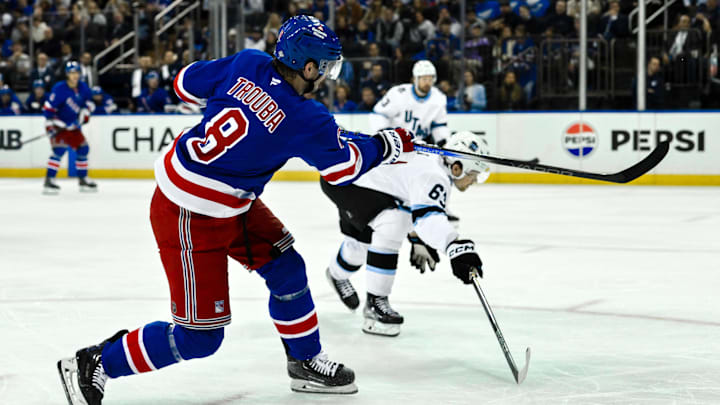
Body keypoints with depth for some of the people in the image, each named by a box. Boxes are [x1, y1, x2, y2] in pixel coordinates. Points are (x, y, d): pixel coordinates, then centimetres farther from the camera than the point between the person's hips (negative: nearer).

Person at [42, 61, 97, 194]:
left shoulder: (82, 87, -2)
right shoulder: (59, 89, -22)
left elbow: (89, 102, 15)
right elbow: (48, 109, -21)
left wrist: (84, 114, -1)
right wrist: (50, 126, -22)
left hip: (72, 125, 7)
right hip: (57, 124, -7)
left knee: (83, 148, 8)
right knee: (59, 149, -22)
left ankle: (83, 179, 22)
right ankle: (49, 180, -19)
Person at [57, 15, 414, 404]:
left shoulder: (248, 64, -7)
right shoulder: (302, 120, -22)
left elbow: (186, 83, 5)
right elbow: (345, 165, -7)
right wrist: (390, 145, 10)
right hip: (190, 218, -9)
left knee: (286, 268, 17)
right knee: (200, 335, -1)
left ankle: (306, 361, 34)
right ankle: (94, 365, 9)